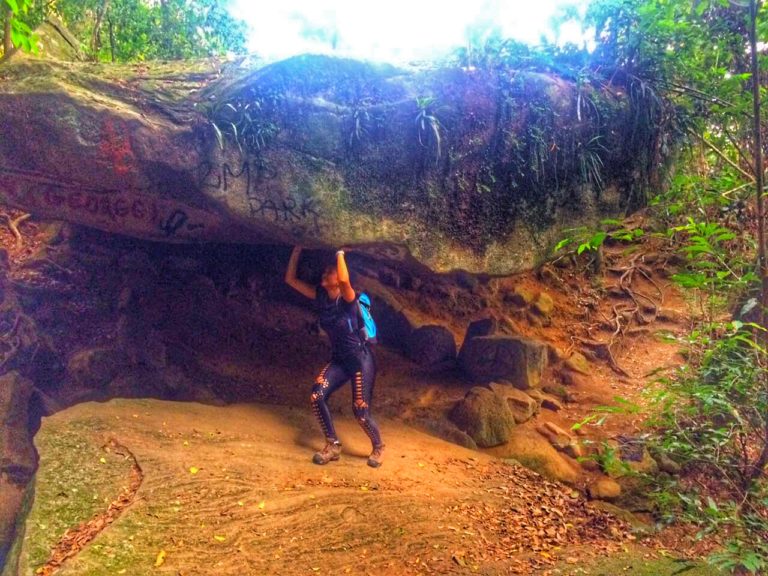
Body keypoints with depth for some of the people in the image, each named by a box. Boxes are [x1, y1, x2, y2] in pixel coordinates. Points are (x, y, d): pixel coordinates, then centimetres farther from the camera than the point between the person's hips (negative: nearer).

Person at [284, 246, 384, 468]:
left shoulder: (347, 299, -19)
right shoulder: (320, 296, -2)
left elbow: (344, 280, -43)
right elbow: (290, 279, 1)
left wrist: (340, 254, -29)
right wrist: (297, 251, -6)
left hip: (361, 360, -6)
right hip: (339, 360, 6)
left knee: (360, 413, -3)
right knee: (317, 396, -15)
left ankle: (378, 447, 28)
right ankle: (333, 445, 4)